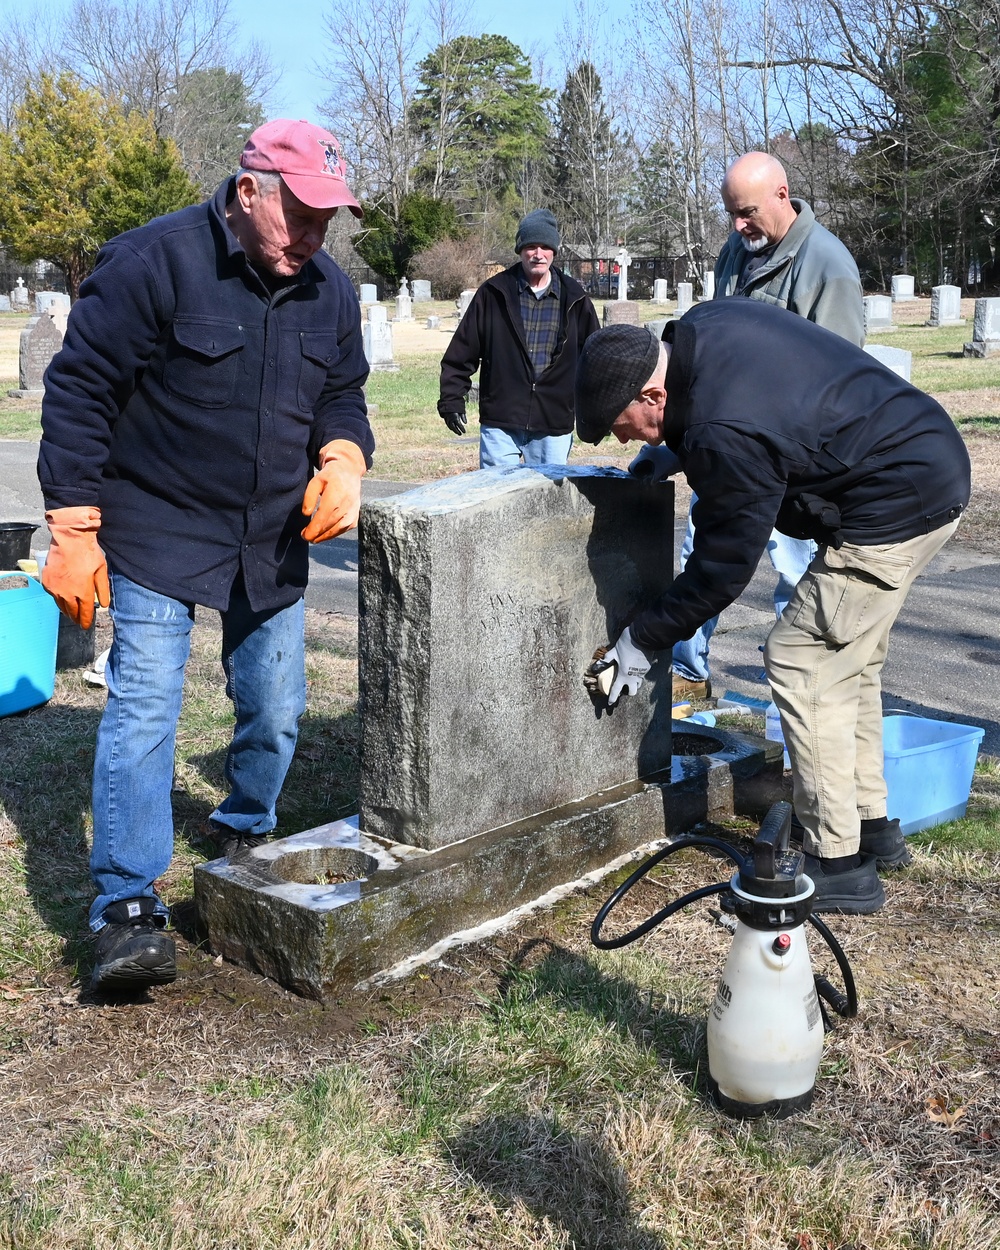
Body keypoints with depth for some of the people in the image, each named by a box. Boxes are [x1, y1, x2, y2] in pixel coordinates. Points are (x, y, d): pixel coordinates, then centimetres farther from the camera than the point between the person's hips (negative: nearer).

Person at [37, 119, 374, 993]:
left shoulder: (330, 291, 4)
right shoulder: (154, 262, -14)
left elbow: (343, 398, 16)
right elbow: (78, 393, -12)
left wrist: (343, 460, -8)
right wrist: (73, 532, -13)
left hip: (273, 548, 6)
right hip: (156, 537, -5)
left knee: (276, 710, 11)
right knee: (144, 710, -11)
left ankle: (243, 840, 36)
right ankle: (129, 908, -3)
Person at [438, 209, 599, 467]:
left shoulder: (574, 298, 6)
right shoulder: (494, 293, 2)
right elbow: (460, 354, 4)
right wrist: (452, 400, -1)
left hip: (554, 426, 2)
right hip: (500, 422, -1)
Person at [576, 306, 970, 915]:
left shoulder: (727, 435, -29)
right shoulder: (703, 323, -1)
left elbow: (723, 567, -18)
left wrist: (644, 639, -6)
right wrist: (672, 448, 10)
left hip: (897, 509, -11)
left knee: (802, 663, -7)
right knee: (848, 661, 18)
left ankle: (839, 865, 0)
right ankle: (873, 827, 29)